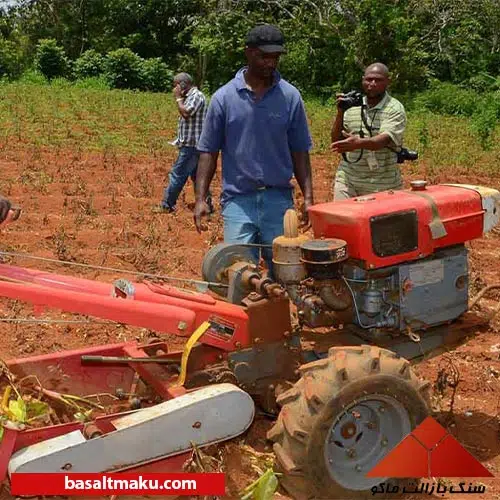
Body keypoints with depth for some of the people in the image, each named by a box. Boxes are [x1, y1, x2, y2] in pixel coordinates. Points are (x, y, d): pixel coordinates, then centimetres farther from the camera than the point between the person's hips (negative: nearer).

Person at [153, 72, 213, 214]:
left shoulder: (196, 95, -12)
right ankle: (206, 204, 16)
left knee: (177, 174, -6)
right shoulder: (190, 96, 19)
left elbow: (186, 112, -25)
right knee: (197, 175, 12)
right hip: (191, 144, 10)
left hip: (191, 145, -10)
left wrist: (178, 98, -14)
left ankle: (167, 205, -1)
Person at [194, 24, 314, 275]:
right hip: (238, 199, -1)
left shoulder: (290, 96, 3)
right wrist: (200, 199, -6)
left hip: (279, 198, 2)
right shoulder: (224, 97, 0)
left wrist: (308, 197, -1)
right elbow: (208, 151, 3)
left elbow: (299, 151, 7)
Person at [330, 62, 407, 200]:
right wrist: (340, 113, -8)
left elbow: (384, 140, -20)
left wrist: (358, 143, -39)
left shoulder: (395, 109, -4)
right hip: (347, 181, 3)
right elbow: (336, 141, 7)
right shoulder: (352, 107, 9)